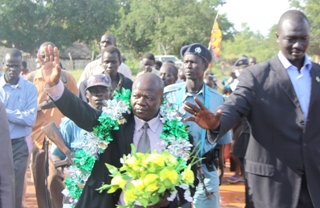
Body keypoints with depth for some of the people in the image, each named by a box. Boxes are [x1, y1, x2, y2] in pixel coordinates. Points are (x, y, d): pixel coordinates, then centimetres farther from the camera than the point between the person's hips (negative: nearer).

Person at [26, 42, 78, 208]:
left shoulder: (66, 77, 2)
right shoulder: (30, 78, 4)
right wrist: (40, 107, -10)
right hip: (36, 135, 2)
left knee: (54, 181, -6)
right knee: (39, 180, 7)